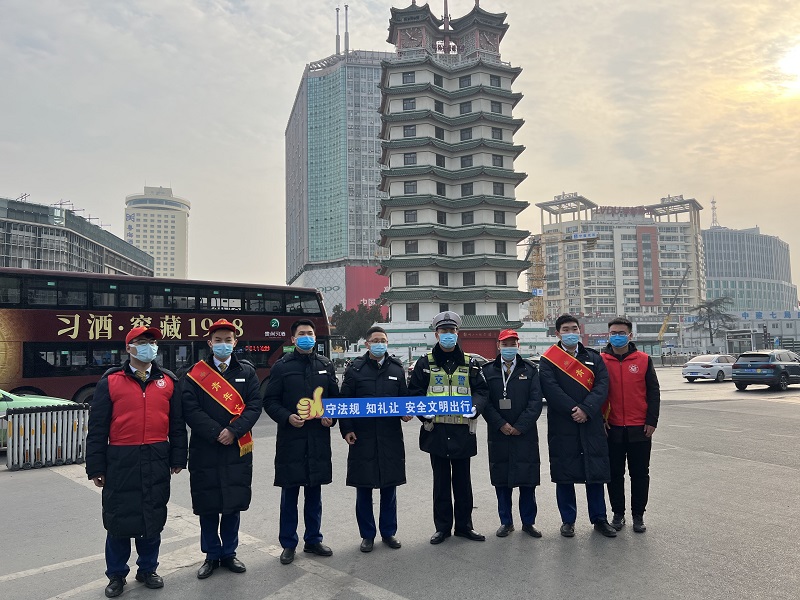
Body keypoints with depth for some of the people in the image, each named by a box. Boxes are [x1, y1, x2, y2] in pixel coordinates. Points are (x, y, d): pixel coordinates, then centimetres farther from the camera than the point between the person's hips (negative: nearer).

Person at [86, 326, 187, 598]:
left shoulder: (168, 381, 5)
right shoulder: (110, 381, -2)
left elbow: (177, 423, 8)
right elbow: (97, 427, -2)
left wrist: (177, 458, 6)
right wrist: (96, 467, -3)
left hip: (156, 462, 2)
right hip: (120, 461, -2)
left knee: (153, 517, 12)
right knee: (118, 518, 9)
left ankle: (148, 569, 30)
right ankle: (116, 575, 27)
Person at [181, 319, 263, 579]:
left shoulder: (247, 371, 6)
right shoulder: (195, 374, 2)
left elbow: (255, 405, -2)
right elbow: (190, 410, -7)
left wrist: (234, 431, -15)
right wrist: (216, 434, -15)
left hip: (238, 450, 1)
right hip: (204, 450, -1)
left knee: (233, 504, 9)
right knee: (207, 506, 7)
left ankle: (229, 553, 26)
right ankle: (212, 555, 24)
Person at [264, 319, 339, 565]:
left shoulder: (326, 365, 8)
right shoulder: (282, 366, -1)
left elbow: (335, 396, 14)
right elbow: (270, 401, -1)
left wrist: (332, 417, -3)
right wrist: (287, 417, -16)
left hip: (319, 438, 3)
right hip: (290, 438, -3)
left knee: (314, 493, 13)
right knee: (290, 493, 6)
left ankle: (313, 540, 28)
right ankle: (288, 544, 20)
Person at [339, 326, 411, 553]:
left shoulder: (396, 368, 9)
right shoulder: (355, 369, 1)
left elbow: (405, 397, 13)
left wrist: (406, 413, -7)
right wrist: (346, 429, -6)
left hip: (391, 436, 2)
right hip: (362, 437, -2)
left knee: (389, 487, 10)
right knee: (363, 488, 6)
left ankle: (388, 532, 25)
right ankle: (367, 534, 21)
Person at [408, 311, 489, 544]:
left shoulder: (470, 363, 7)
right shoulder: (425, 363, 3)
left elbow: (481, 390, 5)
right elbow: (414, 392, 2)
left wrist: (474, 407, -14)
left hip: (463, 430, 1)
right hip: (436, 430, -1)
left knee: (463, 480, 12)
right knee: (441, 480, 9)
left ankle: (464, 525, 25)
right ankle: (442, 527, 21)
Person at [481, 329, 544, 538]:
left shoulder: (530, 369, 4)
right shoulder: (487, 370, 5)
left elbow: (536, 401, -2)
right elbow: (484, 401, -1)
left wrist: (520, 426, -10)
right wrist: (501, 425, -11)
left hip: (525, 433, 0)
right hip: (498, 434, 1)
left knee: (528, 480, 4)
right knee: (501, 480, 7)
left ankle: (528, 522, 19)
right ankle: (506, 522, 21)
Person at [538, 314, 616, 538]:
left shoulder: (594, 358, 11)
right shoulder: (548, 360, 1)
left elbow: (602, 386, -1)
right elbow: (550, 389, -9)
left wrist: (586, 409, -14)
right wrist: (572, 410, -15)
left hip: (592, 424, 2)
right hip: (562, 426, -2)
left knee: (596, 472, 7)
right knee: (564, 474, 5)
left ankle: (599, 519, 22)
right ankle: (568, 520, 19)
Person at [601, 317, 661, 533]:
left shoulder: (644, 360, 2)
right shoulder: (601, 361, -1)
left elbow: (653, 392, 3)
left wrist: (651, 421, -2)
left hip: (640, 428, 0)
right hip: (612, 428, 0)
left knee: (640, 473, 9)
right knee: (614, 473, 9)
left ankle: (638, 515, 23)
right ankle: (618, 513, 23)